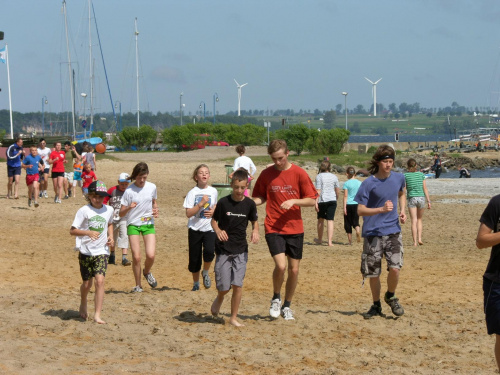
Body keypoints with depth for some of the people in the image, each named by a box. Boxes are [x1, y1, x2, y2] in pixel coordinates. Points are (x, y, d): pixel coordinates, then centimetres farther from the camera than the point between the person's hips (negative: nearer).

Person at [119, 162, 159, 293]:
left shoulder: (152, 187, 0)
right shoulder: (129, 191, -9)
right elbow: (121, 214, -7)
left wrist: (156, 210, 1)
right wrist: (129, 207, -27)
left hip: (148, 224, 2)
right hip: (133, 225, -2)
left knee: (151, 255, -13)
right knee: (136, 257, -7)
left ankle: (147, 272, 21)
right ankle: (138, 285, 12)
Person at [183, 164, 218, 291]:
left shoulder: (213, 191, 3)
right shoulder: (193, 193, -5)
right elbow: (188, 213, -12)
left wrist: (213, 211, -3)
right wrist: (201, 204, -22)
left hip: (209, 228, 1)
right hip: (195, 229, -1)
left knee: (209, 252, -25)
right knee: (194, 259, 6)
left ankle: (205, 273, 5)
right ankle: (195, 284, 28)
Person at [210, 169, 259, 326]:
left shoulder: (249, 204, -1)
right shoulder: (223, 202, -7)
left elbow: (254, 221, 13)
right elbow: (214, 220, 3)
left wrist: (255, 231, -9)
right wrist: (218, 231, -17)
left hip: (241, 250, 1)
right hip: (223, 249, -1)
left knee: (238, 285, -5)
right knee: (224, 287, -1)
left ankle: (234, 317, 9)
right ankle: (219, 299, 35)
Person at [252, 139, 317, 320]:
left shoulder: (299, 173, -3)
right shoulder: (266, 174, 1)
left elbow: (312, 200, -1)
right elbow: (260, 197, 12)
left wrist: (294, 201, -17)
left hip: (294, 229, 1)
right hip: (273, 228, -1)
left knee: (294, 270, 5)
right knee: (280, 266, -18)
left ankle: (287, 306, 26)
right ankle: (276, 299, 8)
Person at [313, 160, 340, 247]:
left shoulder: (319, 176, -4)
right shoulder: (334, 177, 6)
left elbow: (318, 191, -10)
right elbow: (338, 191, 9)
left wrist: (316, 202, -12)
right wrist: (336, 199, 25)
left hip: (322, 200, -2)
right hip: (332, 200, 2)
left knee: (320, 219, 14)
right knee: (330, 220, -1)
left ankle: (320, 239, 27)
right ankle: (329, 241, -9)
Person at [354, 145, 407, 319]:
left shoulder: (399, 178, 3)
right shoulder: (368, 184, -9)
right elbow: (360, 210, -10)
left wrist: (402, 211, 8)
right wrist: (381, 209, -24)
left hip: (393, 231, 2)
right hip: (373, 233, -2)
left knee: (395, 268, -14)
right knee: (373, 273, 5)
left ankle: (391, 297, 14)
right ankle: (376, 305, 26)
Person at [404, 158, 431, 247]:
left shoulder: (406, 175, -2)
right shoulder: (421, 174, 3)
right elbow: (425, 188, 2)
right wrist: (428, 201, 6)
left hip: (411, 199, -2)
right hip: (421, 198, 2)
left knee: (414, 221, -1)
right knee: (419, 219, 18)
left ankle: (415, 242, -5)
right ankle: (419, 238, 7)